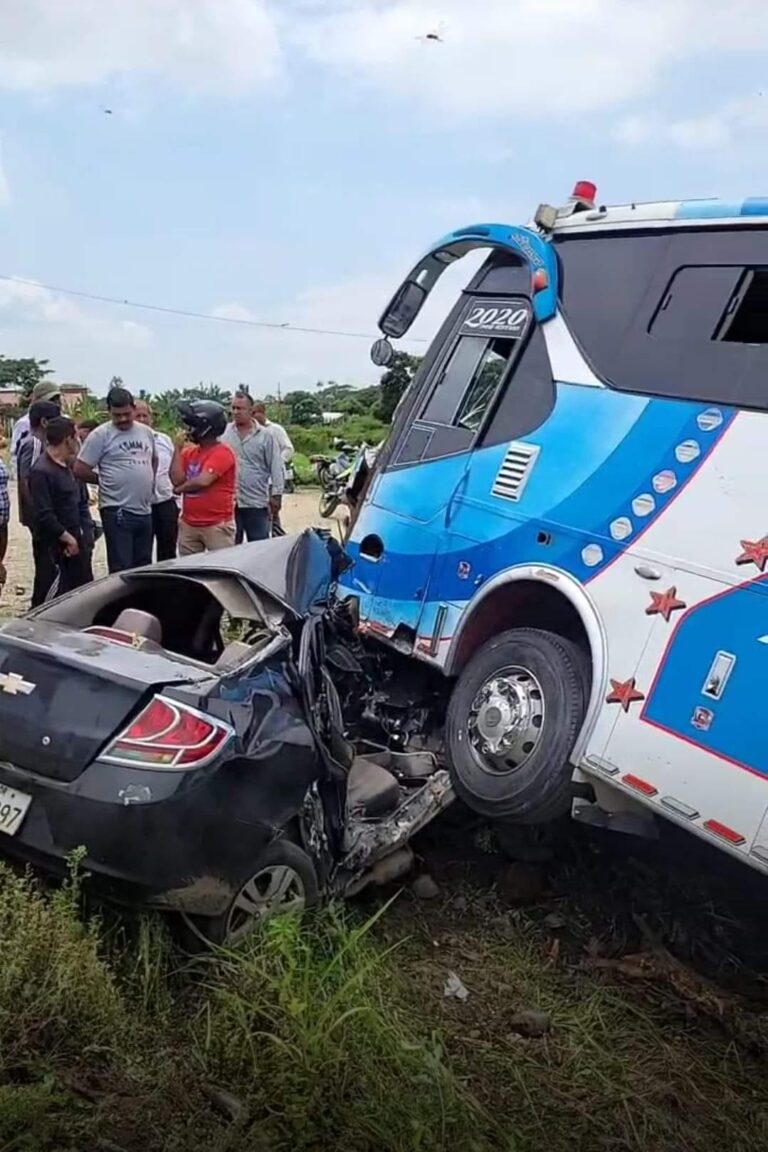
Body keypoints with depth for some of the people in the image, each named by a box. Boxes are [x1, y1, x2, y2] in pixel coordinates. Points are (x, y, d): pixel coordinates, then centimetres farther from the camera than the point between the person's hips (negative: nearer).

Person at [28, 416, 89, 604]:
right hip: (52, 547, -9)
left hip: (71, 542, 9)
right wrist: (67, 537, -16)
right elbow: (44, 515, -22)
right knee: (47, 601, -3)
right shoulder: (41, 472, -18)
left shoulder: (66, 467, 10)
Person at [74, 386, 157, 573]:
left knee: (144, 569, 14)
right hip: (117, 512, -6)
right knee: (121, 570, -4)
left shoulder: (146, 433, 10)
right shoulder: (100, 435, -7)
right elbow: (80, 470, -8)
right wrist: (107, 481, 1)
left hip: (145, 511, 6)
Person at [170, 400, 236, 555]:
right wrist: (178, 449, 0)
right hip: (188, 525, 7)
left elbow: (203, 481, -21)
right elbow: (176, 479, 0)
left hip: (218, 525, -7)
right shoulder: (189, 452, 11)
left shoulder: (222, 452, -11)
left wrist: (181, 488, -2)